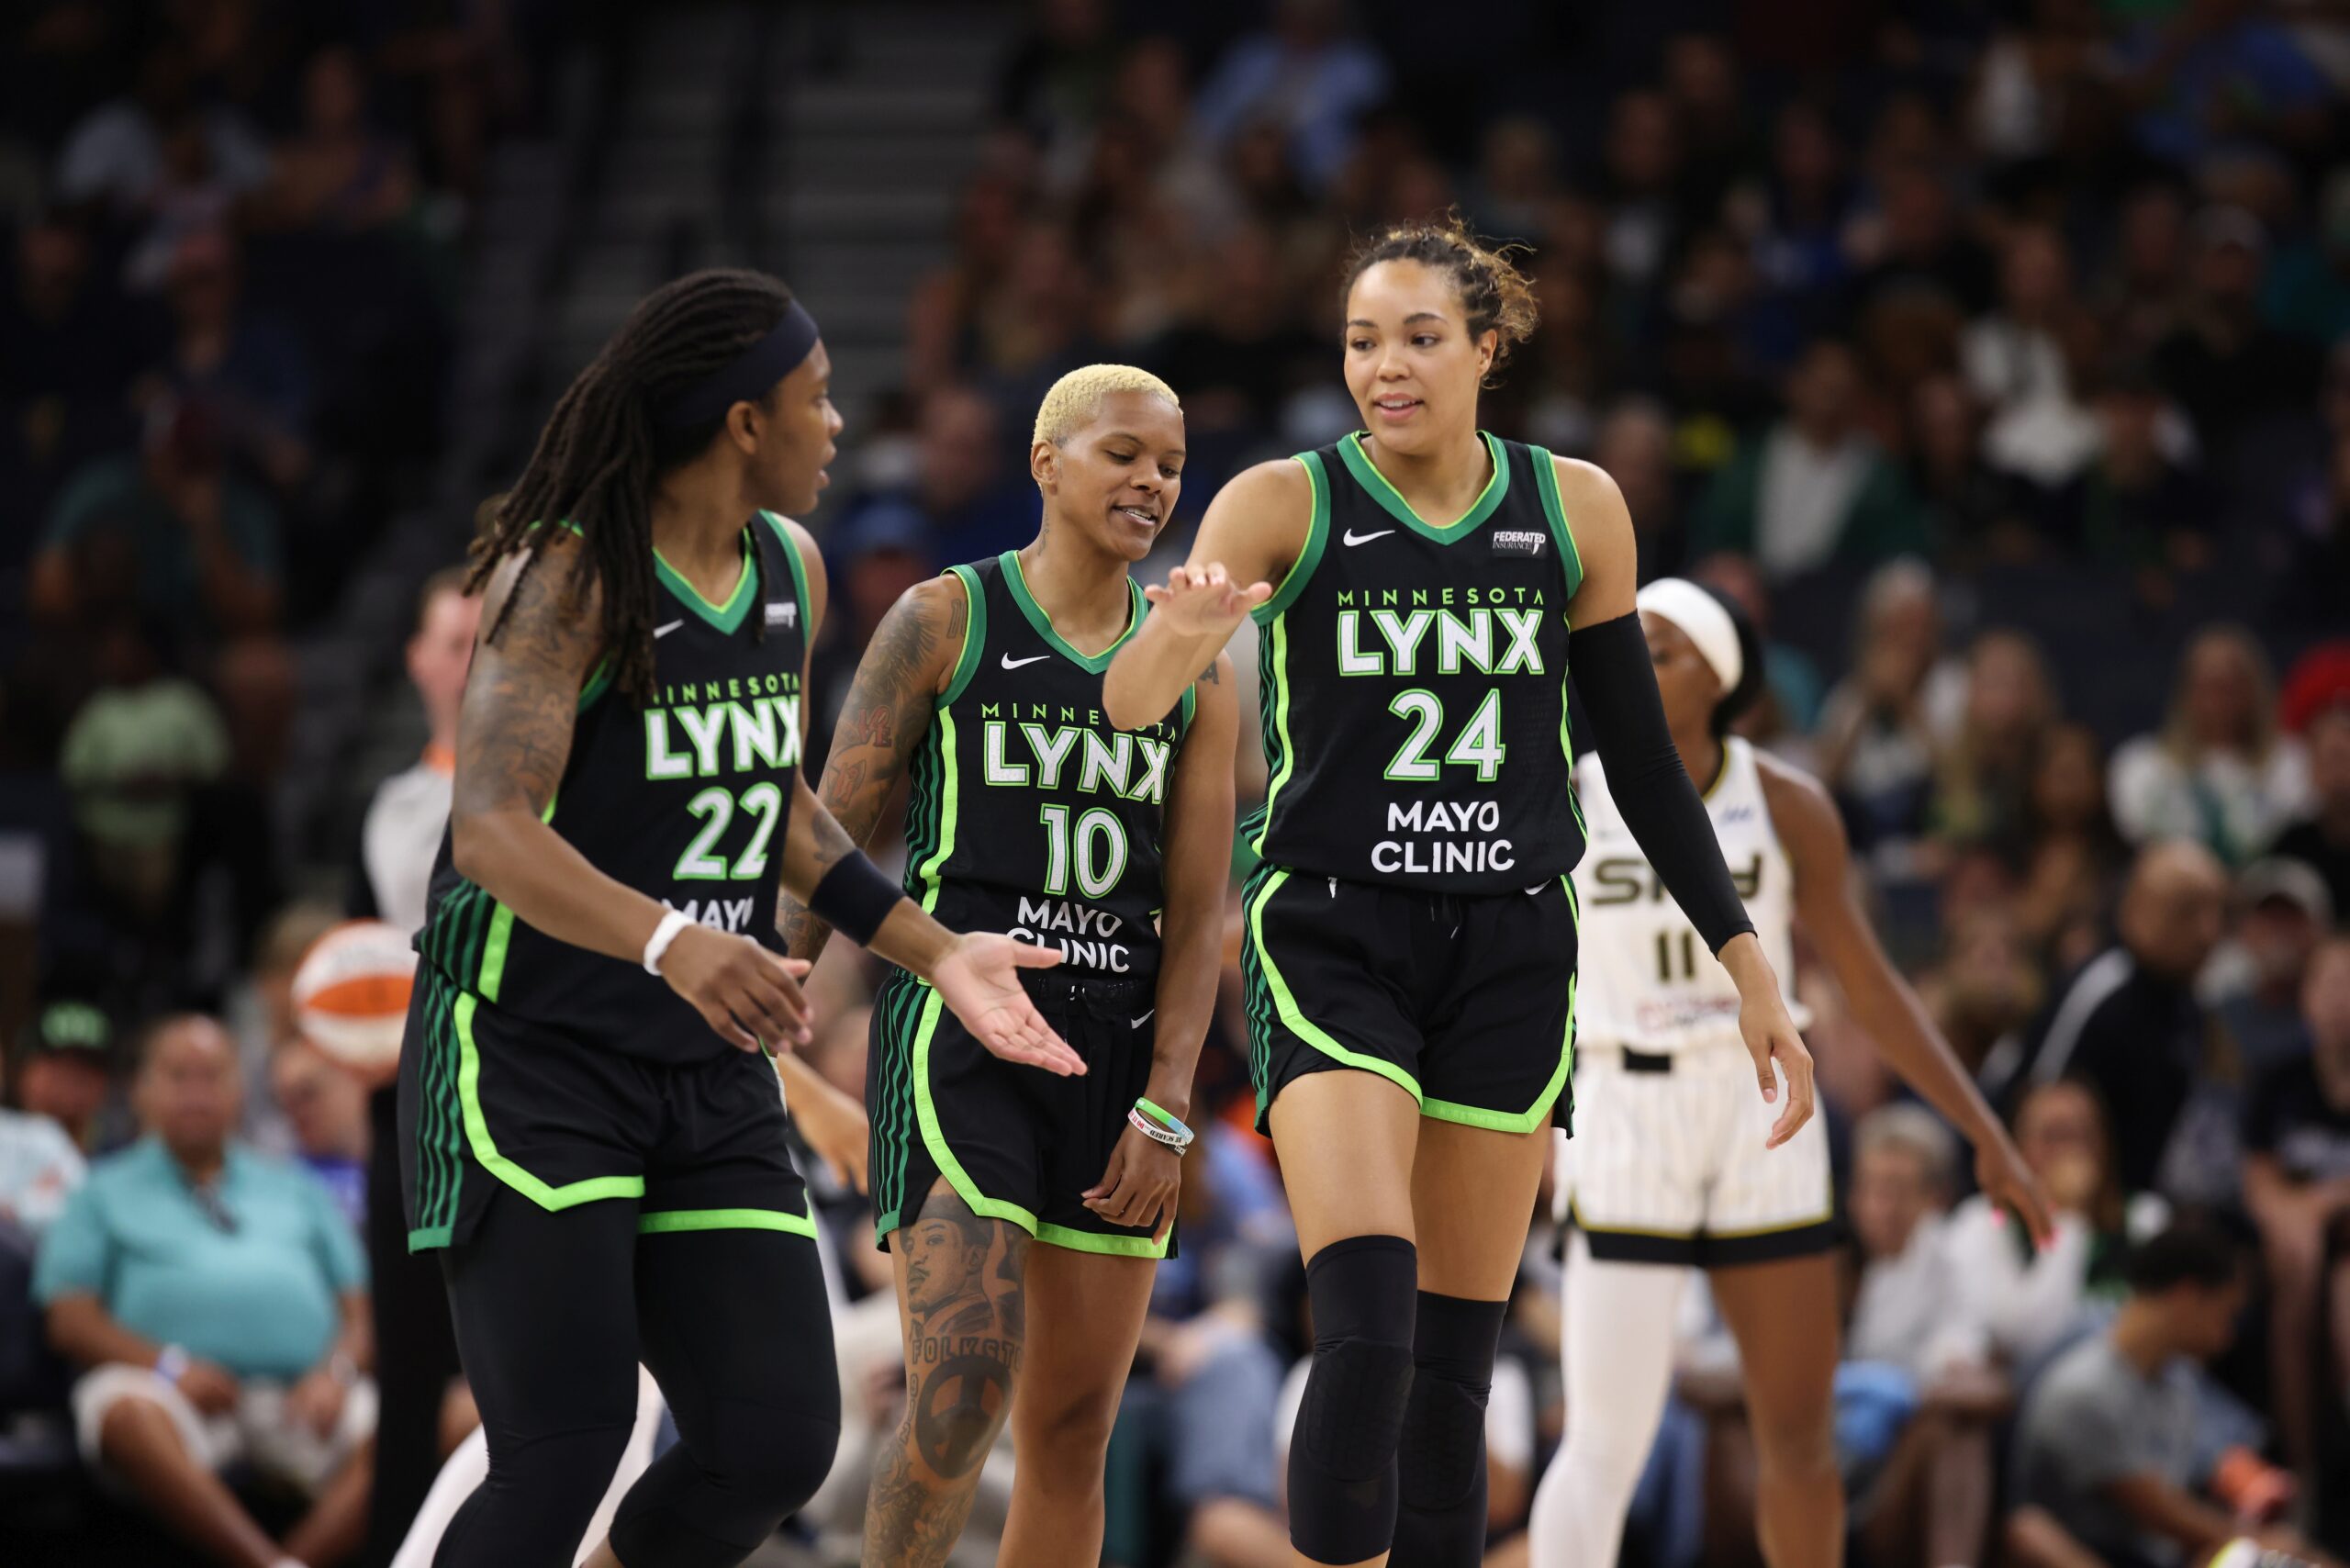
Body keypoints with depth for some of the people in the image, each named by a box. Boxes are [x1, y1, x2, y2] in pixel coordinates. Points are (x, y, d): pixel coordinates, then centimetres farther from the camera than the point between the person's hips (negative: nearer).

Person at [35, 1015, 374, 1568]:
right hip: (186, 1395, -2)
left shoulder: (296, 1190, 30)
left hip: (302, 1396, 2)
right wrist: (169, 1366, -8)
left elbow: (360, 1311, 21)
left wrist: (336, 1371, -3)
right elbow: (71, 1321, 10)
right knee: (124, 1410, -39)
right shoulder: (106, 1194, 24)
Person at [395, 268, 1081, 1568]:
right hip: (530, 1059, -7)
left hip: (709, 1074, 8)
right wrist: (673, 943, -42)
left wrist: (941, 956, 17)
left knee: (777, 1443, -1)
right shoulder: (572, 573, -15)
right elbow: (492, 832, -26)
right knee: (565, 1457, -16)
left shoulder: (790, 571, 10)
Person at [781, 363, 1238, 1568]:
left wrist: (1165, 1108, -2)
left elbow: (1197, 911, 8)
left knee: (1073, 1430, 5)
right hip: (959, 1032, -5)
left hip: (1115, 1050, 5)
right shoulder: (946, 621, 1)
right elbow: (831, 836, 0)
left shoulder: (1194, 668, 11)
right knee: (964, 1387, -20)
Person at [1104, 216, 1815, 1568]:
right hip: (1333, 946, -3)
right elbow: (1129, 705, -20)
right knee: (1366, 1333, -20)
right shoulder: (1288, 504, -6)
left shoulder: (1574, 510, 3)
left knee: (1457, 1368, 4)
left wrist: (1749, 964, 6)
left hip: (1510, 953, 3)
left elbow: (1643, 756, 11)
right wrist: (1175, 639, -43)